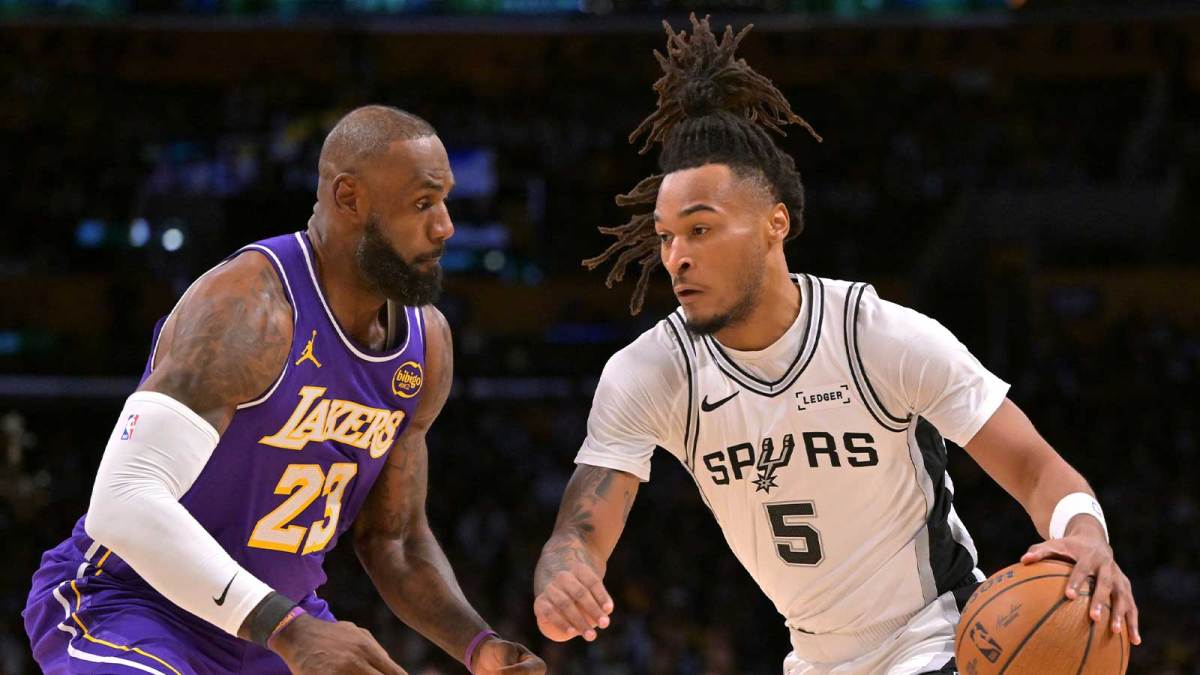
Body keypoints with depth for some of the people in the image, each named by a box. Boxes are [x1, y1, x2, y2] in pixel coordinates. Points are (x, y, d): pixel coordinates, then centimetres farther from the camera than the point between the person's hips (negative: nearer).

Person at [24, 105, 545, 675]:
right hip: (127, 604, -8)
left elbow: (392, 538, 11)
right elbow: (124, 503, -35)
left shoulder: (428, 344, 0)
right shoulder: (245, 306, -26)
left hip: (275, 623, 8)